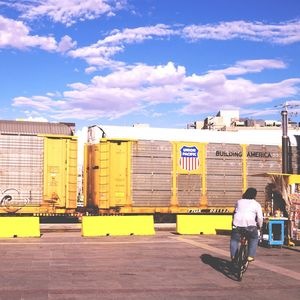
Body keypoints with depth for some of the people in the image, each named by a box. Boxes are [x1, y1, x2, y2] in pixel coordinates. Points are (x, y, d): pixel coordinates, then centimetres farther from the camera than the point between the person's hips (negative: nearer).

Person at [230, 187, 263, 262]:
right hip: (250, 225, -2)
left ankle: (233, 256, 8)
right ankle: (250, 256, 10)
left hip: (237, 223, 2)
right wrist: (260, 226, 24)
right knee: (254, 239, 21)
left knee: (234, 239, 20)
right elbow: (260, 218, 8)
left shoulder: (239, 202, 22)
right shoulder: (256, 204, 14)